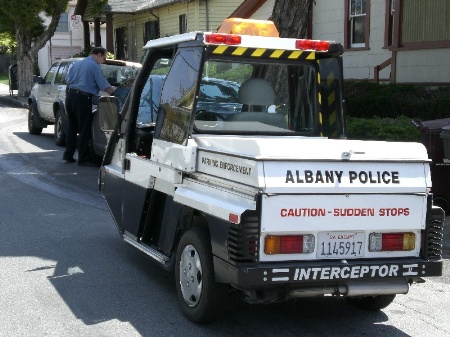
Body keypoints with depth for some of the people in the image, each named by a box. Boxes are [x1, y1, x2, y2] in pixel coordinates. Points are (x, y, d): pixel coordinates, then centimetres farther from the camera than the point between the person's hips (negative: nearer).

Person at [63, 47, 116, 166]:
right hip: (82, 98, -8)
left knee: (72, 126, 17)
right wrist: (114, 90, 4)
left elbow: (67, 79, 20)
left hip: (70, 95, 8)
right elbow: (106, 87, -10)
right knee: (84, 129, -1)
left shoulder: (77, 63, 16)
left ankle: (68, 155, 22)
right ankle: (83, 159, 1)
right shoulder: (95, 66, -6)